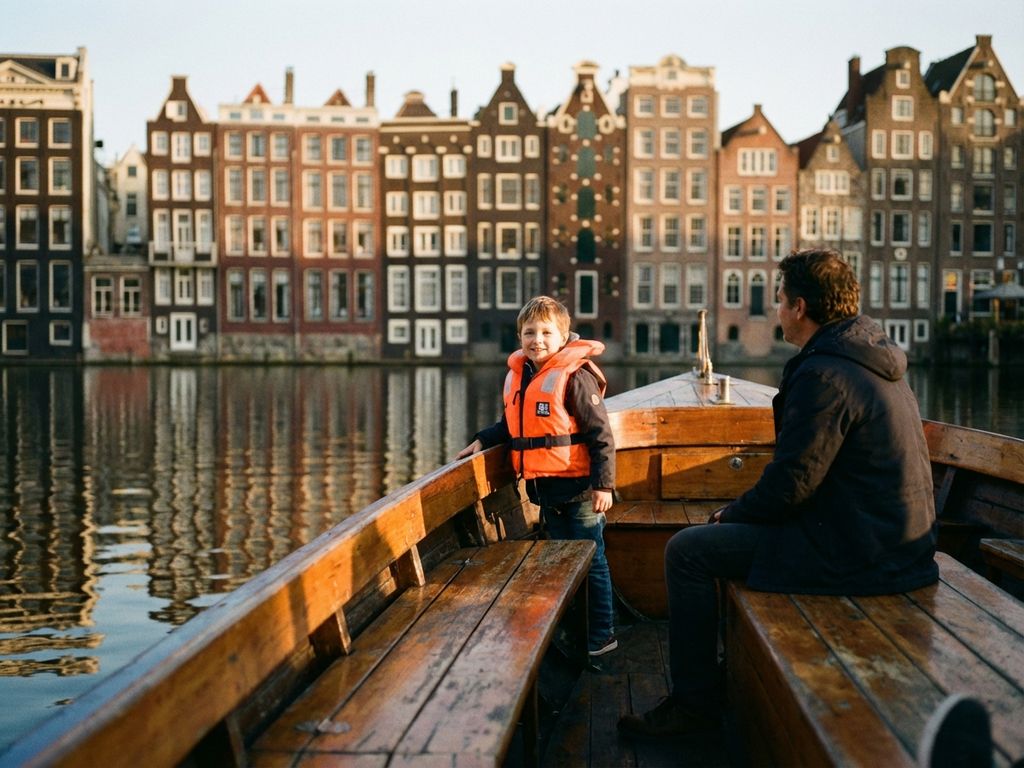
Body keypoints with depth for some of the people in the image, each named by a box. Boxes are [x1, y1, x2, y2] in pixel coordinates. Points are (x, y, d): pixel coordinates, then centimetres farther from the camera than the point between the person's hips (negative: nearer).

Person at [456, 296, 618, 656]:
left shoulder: (574, 377, -14)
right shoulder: (516, 376, 8)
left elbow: (600, 434, -14)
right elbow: (511, 426, 21)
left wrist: (604, 484, -18)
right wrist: (482, 440, 5)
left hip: (578, 488, -7)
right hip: (545, 489, 7)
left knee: (591, 561, 4)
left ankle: (602, 636, 15)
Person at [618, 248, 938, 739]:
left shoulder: (823, 375, -21)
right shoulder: (873, 359, 11)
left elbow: (789, 484, -22)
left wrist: (730, 514, -3)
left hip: (854, 552, -10)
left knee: (688, 551, -5)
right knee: (736, 530, 28)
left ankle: (693, 703, 5)